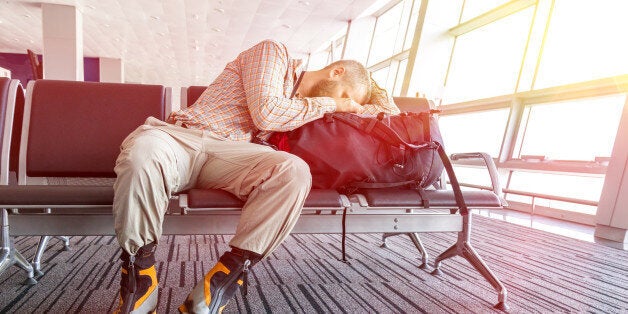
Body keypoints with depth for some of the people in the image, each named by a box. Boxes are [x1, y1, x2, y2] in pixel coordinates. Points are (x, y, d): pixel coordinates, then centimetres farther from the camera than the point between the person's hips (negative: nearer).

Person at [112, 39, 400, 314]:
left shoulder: (303, 104, 22)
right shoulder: (273, 52, 6)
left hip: (232, 151, 4)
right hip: (181, 135, -3)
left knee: (295, 171, -29)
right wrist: (332, 103, -2)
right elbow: (265, 112, -10)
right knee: (143, 151, -39)